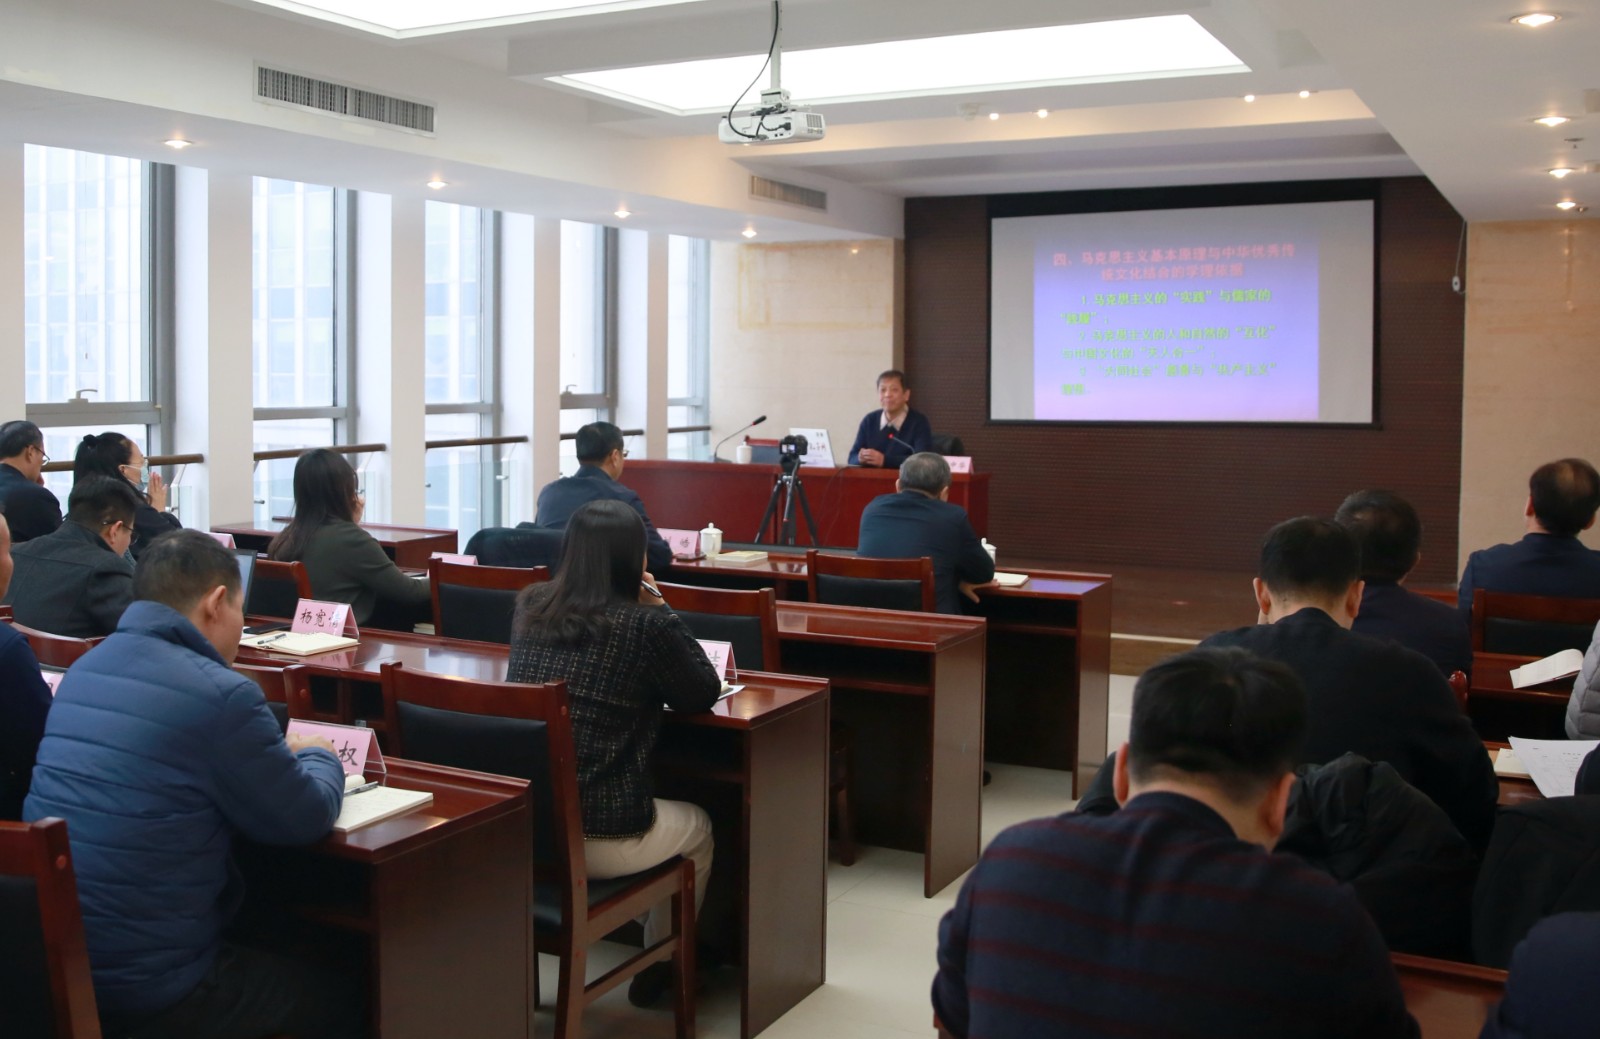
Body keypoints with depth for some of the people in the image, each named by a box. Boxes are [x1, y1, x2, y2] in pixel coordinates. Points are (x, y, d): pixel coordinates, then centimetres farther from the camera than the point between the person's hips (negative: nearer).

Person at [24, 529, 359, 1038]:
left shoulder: (85, 669, 6)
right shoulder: (219, 693, -19)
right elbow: (303, 820, -8)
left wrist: (280, 753, 16)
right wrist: (320, 758, 13)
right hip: (150, 987, -8)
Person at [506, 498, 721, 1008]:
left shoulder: (529, 607, 5)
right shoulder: (647, 624, -12)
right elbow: (705, 694, 2)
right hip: (598, 838, -5)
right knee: (698, 828, 27)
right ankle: (657, 967, 39)